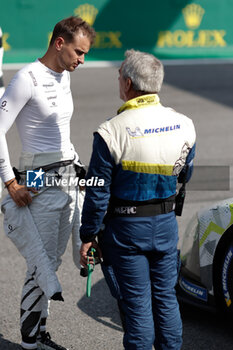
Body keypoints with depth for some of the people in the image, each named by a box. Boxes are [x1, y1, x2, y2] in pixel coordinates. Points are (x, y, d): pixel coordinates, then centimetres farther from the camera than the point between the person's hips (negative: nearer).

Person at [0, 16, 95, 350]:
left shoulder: (64, 76, 12)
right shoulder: (27, 78, -14)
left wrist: (75, 166, 16)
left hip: (68, 180, 8)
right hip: (41, 184, -8)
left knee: (53, 262, 13)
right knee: (42, 266, -3)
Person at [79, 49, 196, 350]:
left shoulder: (111, 132, -18)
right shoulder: (183, 125, -3)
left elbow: (97, 193, -14)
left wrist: (88, 237, -4)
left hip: (126, 228, -4)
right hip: (166, 223, 4)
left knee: (137, 303, 4)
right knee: (165, 298, 16)